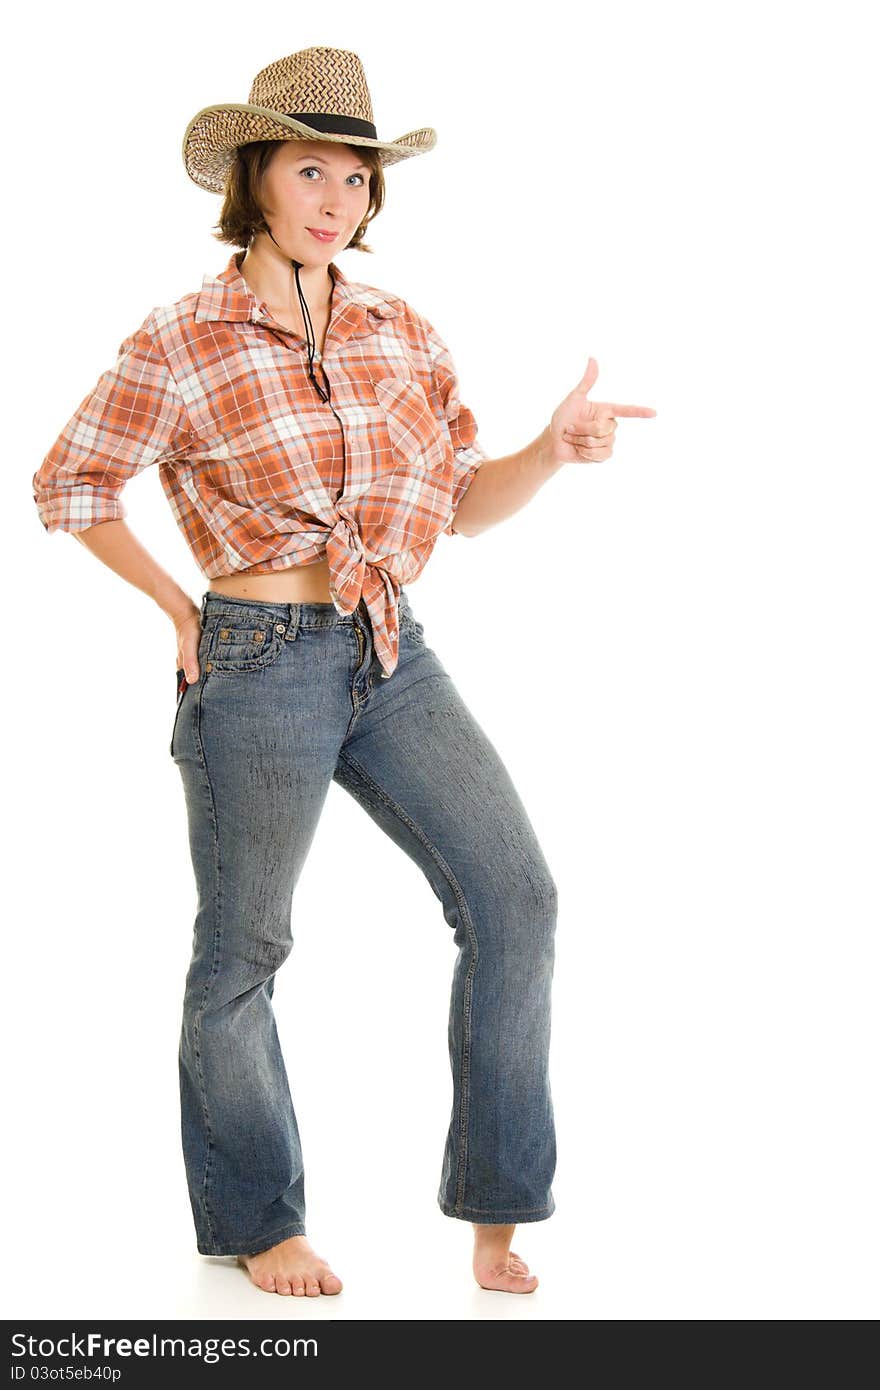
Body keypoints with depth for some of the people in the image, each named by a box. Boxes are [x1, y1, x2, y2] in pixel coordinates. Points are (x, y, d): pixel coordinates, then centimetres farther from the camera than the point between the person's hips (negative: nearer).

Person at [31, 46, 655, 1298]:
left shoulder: (404, 333, 8)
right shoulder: (182, 346, -6)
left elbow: (465, 502, 11)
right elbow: (70, 488, 4)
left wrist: (555, 450, -7)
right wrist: (179, 608, 2)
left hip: (394, 660, 5)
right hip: (259, 667, -4)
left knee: (514, 895, -7)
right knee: (241, 953, 7)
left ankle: (494, 1212, 5)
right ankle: (257, 1221, 27)